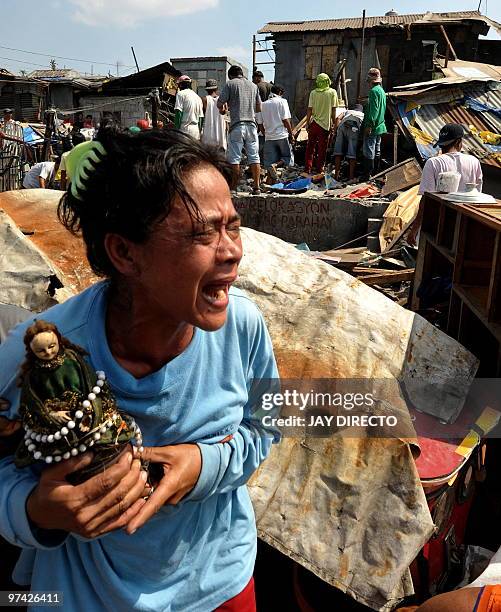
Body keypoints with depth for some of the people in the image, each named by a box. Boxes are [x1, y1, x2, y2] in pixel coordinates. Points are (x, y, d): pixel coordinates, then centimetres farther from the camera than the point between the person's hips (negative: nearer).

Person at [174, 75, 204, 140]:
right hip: (196, 130, 7)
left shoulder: (181, 94, 0)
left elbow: (178, 113, -10)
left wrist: (177, 130, -13)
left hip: (185, 129, -7)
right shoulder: (198, 97, 19)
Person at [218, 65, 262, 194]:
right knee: (254, 157, 5)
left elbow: (220, 103, -1)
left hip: (237, 125, -4)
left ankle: (233, 187, 0)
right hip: (251, 124, 4)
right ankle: (257, 187, 3)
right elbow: (259, 108, 20)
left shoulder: (230, 84, 3)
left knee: (234, 158, -1)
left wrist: (222, 109, 20)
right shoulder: (253, 86, 16)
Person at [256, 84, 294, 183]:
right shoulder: (282, 101, -1)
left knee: (269, 161, 7)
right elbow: (286, 120, -8)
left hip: (269, 137, 4)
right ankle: (276, 165, -19)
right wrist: (291, 134, -1)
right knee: (288, 157, 10)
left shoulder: (262, 105, 11)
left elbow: (260, 124, 11)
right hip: (282, 135, -3)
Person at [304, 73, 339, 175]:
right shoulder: (332, 92, -3)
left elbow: (309, 109, -2)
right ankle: (320, 169, 14)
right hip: (325, 124, -1)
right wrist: (333, 123, 5)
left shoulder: (313, 93, -1)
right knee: (322, 148, 8)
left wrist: (307, 123, 6)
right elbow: (333, 110, -3)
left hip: (314, 123, 1)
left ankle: (308, 168, 14)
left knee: (310, 147, 12)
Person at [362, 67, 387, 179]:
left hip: (372, 128, -10)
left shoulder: (374, 91, -15)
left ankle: (368, 175, -7)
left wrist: (369, 125, -23)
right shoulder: (382, 90, 16)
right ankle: (376, 173, 22)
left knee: (368, 151, -8)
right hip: (380, 126, 10)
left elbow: (374, 110, -22)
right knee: (377, 150, 15)